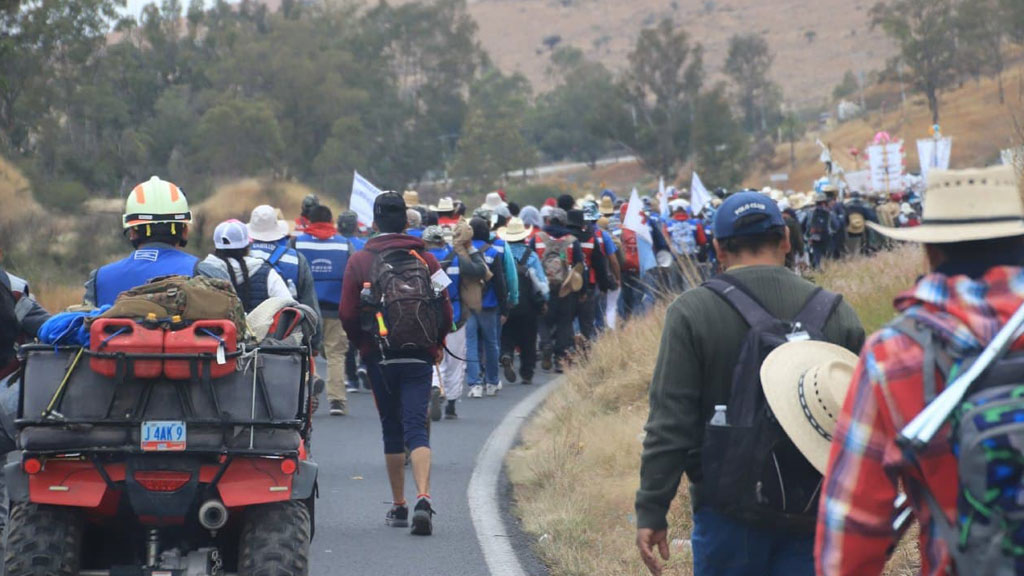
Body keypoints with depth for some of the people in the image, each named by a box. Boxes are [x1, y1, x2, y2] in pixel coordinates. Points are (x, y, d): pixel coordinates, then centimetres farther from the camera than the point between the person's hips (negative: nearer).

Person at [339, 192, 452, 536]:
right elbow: (445, 311, 2)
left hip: (379, 356, 0)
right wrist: (434, 345, 17)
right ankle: (423, 498, -26)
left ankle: (398, 506, 16)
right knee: (416, 427, -4)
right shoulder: (426, 259, 2)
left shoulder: (360, 261, -1)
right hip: (419, 357, 0)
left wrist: (362, 345, 13)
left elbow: (347, 314, -4)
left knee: (391, 429, 12)